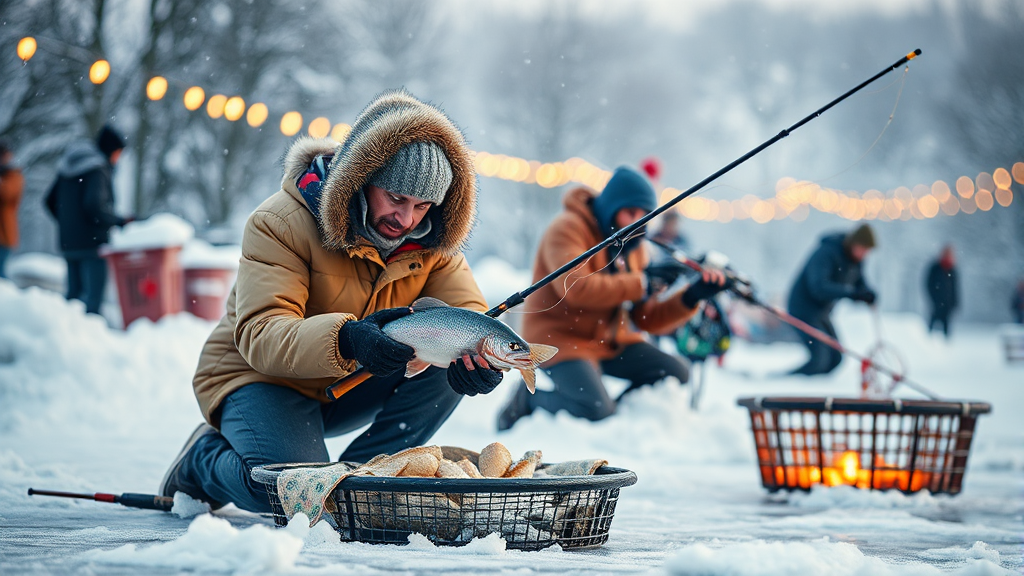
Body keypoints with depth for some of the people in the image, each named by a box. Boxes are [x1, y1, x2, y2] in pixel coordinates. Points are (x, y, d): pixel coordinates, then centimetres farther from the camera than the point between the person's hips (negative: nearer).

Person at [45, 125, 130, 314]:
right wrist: (120, 222, -14)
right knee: (93, 294, -8)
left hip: (68, 243, 8)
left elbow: (51, 201, 19)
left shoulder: (67, 168, 14)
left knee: (74, 292, 13)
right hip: (92, 242, -8)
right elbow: (94, 206, -23)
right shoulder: (97, 170, -12)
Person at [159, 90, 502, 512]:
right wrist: (345, 339, -53)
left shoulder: (431, 245, -6)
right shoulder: (281, 223, -24)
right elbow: (259, 336, -33)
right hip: (259, 379, -5)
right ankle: (204, 458, 3)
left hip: (351, 386, 5)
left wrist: (476, 355, -40)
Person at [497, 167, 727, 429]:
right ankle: (531, 398, -1)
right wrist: (641, 283, -23)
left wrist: (692, 297, -12)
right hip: (560, 338, -8)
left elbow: (648, 320, 5)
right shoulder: (568, 228, -13)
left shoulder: (632, 246, 9)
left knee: (675, 372, -5)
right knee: (596, 410, -26)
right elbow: (575, 287, -30)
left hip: (611, 342, 8)